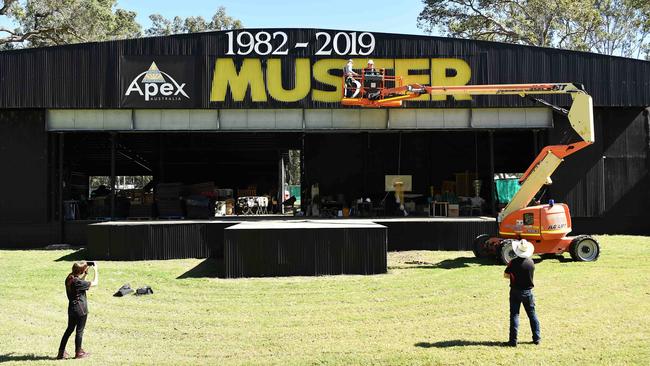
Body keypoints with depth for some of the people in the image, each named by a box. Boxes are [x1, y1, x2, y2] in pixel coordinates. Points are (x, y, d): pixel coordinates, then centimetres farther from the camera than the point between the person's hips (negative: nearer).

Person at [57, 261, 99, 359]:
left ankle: (61, 352, 21)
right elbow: (94, 283, -17)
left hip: (71, 309, 8)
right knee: (79, 331, 6)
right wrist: (96, 270, -8)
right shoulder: (78, 282, -22)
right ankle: (78, 353, 17)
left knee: (69, 329, 17)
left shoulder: (69, 279, 1)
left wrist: (85, 274, 12)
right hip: (80, 310, -8)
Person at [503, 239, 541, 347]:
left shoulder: (514, 262, -15)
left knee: (514, 315, 2)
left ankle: (513, 340, 1)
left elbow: (505, 275, -6)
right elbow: (531, 275, 10)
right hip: (528, 291, 3)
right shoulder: (531, 262, -3)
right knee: (532, 314, 15)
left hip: (515, 292, -3)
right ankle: (537, 338, 21)